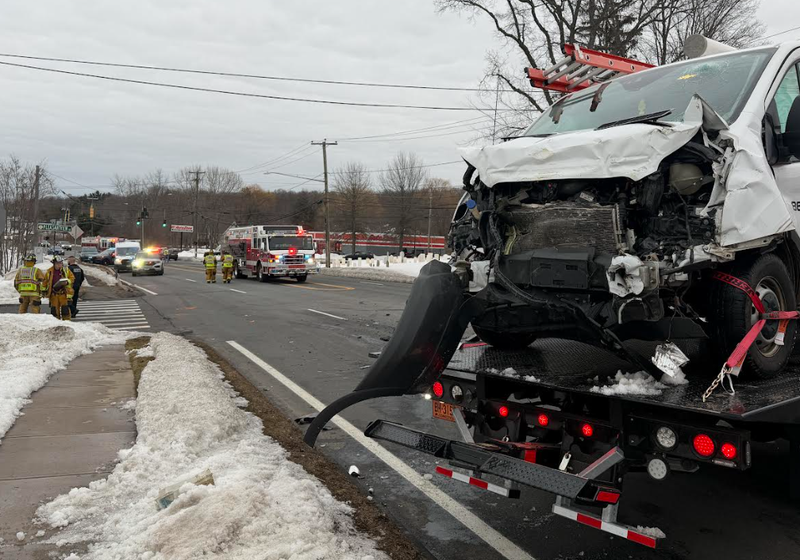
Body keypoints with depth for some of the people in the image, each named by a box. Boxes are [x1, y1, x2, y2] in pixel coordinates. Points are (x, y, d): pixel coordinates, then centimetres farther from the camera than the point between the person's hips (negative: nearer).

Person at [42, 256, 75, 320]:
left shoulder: (66, 270, 3)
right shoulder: (49, 271, 8)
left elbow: (72, 278, 6)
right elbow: (45, 281, 17)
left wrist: (67, 282, -13)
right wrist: (44, 289, 14)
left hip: (64, 293, -2)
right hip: (53, 293, 2)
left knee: (65, 308, -4)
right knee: (54, 308, 6)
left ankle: (66, 321, 2)